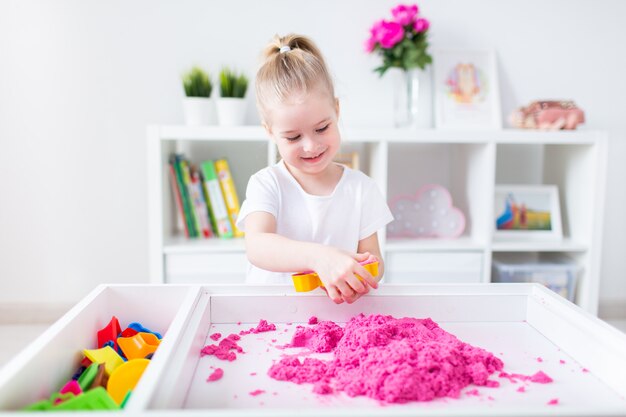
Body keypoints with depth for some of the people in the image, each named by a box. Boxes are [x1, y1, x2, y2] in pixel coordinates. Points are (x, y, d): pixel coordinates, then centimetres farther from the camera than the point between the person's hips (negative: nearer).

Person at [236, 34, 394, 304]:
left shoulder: (361, 188, 3)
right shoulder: (267, 184, -4)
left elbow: (373, 257, 4)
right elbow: (256, 246, -21)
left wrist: (367, 270, -20)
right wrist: (318, 257, -36)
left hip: (336, 312, 3)